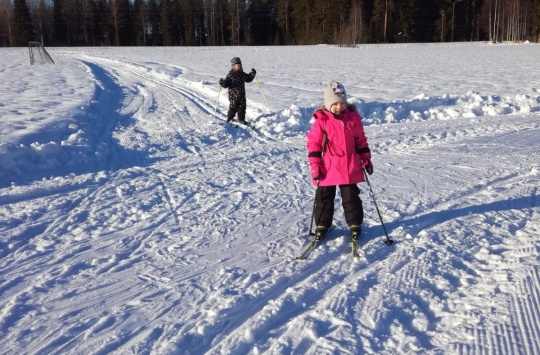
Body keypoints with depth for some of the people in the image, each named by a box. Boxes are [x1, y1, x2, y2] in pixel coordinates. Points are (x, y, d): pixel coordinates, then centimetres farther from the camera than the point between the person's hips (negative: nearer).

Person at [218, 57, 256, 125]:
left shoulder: (242, 74, 8)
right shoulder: (230, 75, -9)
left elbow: (248, 79, 25)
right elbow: (226, 84, -11)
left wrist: (252, 74, 12)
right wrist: (222, 83, -31)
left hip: (242, 95, 5)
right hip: (233, 95, -5)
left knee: (242, 107, 8)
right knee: (233, 108, 1)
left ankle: (241, 119, 21)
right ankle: (229, 120, 19)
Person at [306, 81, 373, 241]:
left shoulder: (353, 119, 1)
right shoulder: (321, 121, -7)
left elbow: (361, 141, 10)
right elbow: (313, 144, -4)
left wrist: (366, 159, 8)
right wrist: (315, 166, -8)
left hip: (350, 168, 1)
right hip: (328, 169, -1)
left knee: (351, 198, 11)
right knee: (324, 198, 10)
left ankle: (355, 224, 26)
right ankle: (322, 225, 25)